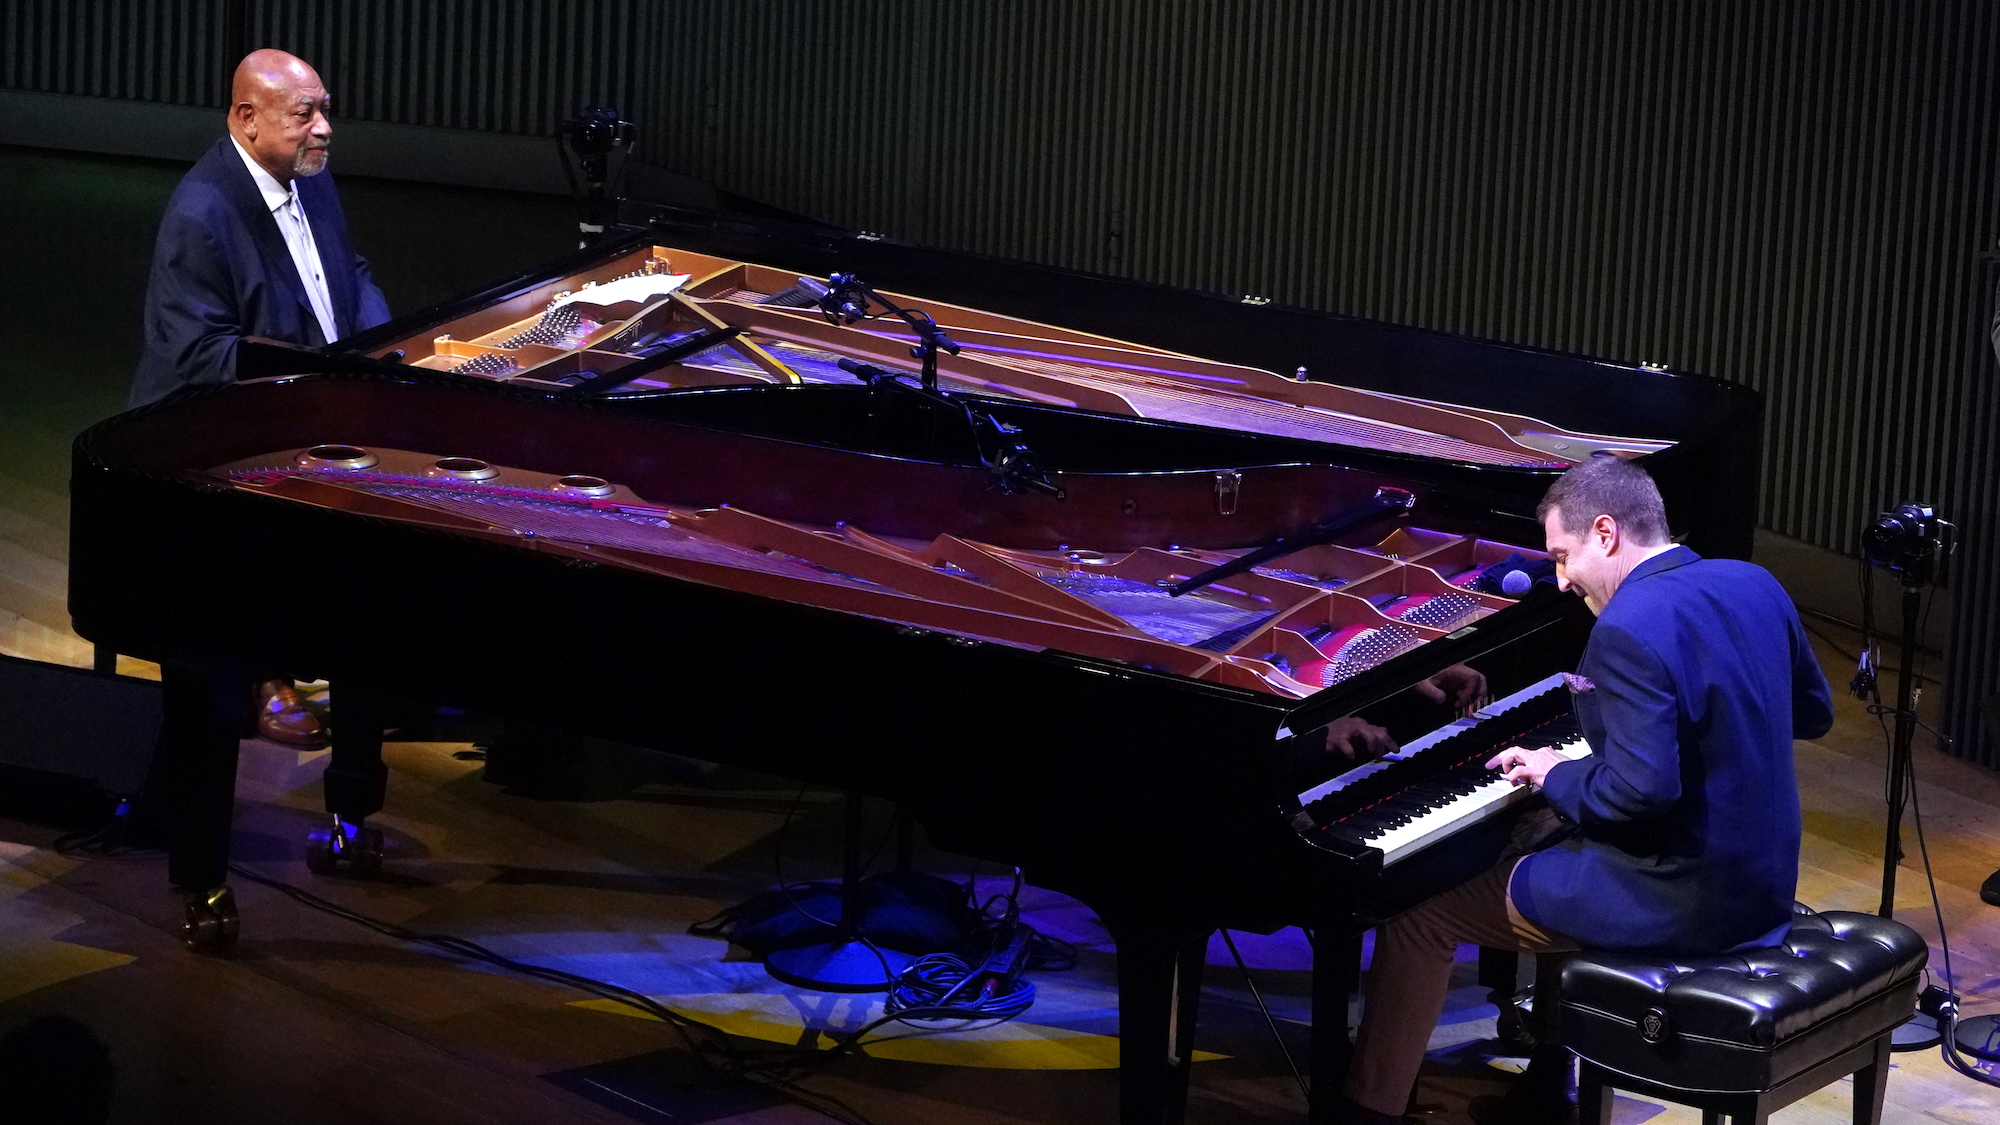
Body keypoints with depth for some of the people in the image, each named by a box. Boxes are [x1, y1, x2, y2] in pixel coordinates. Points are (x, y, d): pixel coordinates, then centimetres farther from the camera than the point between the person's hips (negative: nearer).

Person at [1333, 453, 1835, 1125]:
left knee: (1421, 912, 5)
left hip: (1684, 901, -9)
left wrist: (1556, 779, -11)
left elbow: (1642, 789, -29)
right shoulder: (1752, 585, 3)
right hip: (1762, 883, 9)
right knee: (1543, 839, 34)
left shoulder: (1629, 629, -24)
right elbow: (1813, 713, 16)